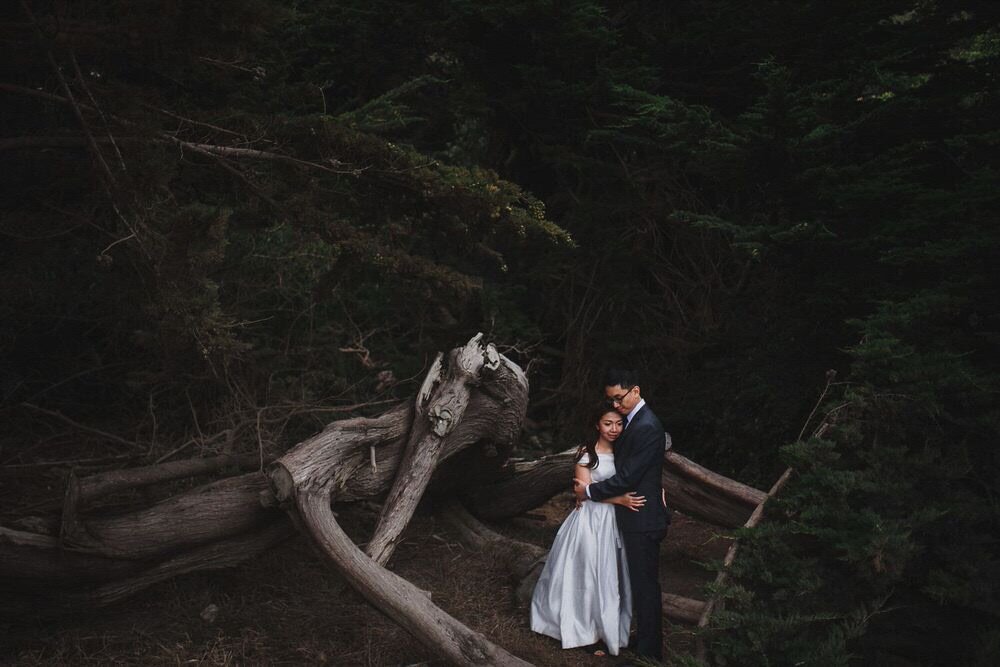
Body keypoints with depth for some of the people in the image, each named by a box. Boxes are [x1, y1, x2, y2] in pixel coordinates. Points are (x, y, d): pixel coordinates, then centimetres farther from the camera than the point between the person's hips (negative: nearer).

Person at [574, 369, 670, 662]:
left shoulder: (646, 428, -22)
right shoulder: (633, 420, 9)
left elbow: (627, 478, -22)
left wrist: (590, 491, -11)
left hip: (643, 520, -10)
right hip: (636, 517, 10)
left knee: (645, 584, 1)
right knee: (641, 583, 18)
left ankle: (649, 651, 12)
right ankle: (646, 641, 31)